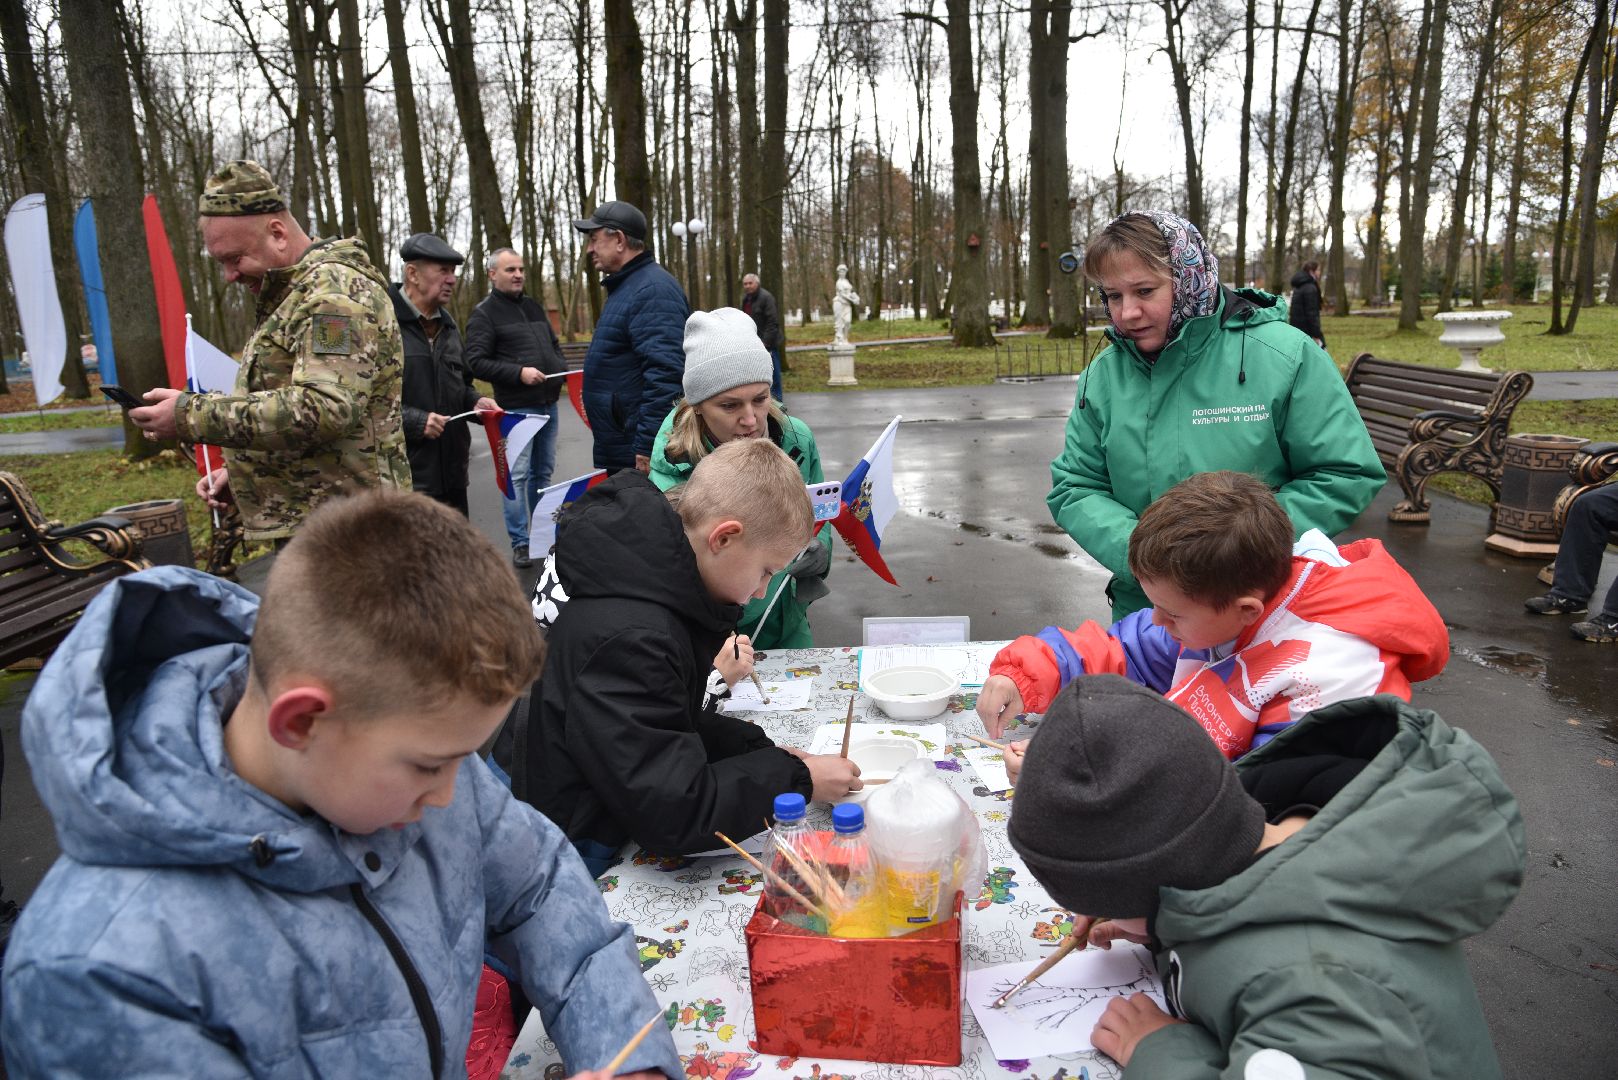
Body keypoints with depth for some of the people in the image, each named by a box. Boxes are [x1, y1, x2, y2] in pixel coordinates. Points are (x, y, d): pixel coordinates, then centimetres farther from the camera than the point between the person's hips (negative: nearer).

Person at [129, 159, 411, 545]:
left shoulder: (335, 289, -15)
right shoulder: (294, 296, 20)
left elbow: (325, 409, -28)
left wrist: (192, 415, -22)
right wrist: (238, 471, 15)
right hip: (306, 525, 10)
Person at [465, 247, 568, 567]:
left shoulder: (533, 306, 16)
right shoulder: (484, 313, -5)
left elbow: (554, 344, 26)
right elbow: (476, 361, -11)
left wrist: (561, 368, 5)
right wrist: (519, 373, -20)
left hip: (548, 403, 7)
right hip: (516, 408, -7)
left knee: (543, 471, 14)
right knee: (517, 475, -6)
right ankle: (519, 543, 2)